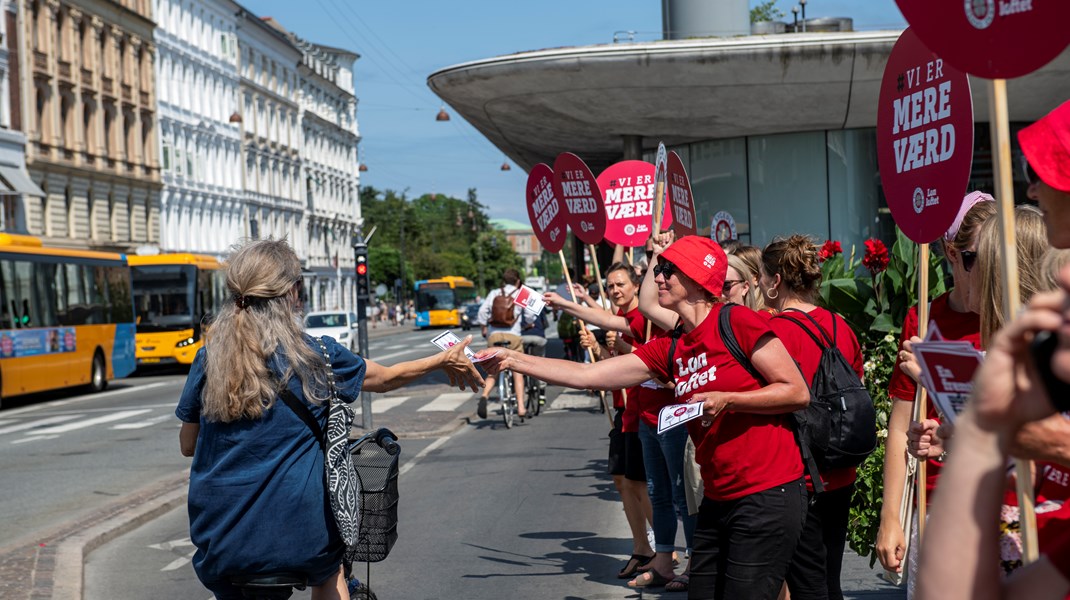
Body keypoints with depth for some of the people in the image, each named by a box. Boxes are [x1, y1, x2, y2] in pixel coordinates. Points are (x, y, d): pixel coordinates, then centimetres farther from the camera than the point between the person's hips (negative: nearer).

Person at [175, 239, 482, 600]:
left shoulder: (208, 358, -4)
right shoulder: (317, 355, -7)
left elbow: (187, 445, 7)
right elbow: (387, 378, 12)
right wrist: (445, 361, 30)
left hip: (218, 548, 1)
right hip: (298, 541, -1)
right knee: (328, 569, 34)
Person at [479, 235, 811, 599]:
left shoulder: (737, 322, -9)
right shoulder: (671, 350, 10)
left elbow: (797, 392, -9)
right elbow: (585, 375, 11)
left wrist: (726, 399, -18)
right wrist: (514, 361, 9)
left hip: (767, 496, -7)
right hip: (719, 501, 7)